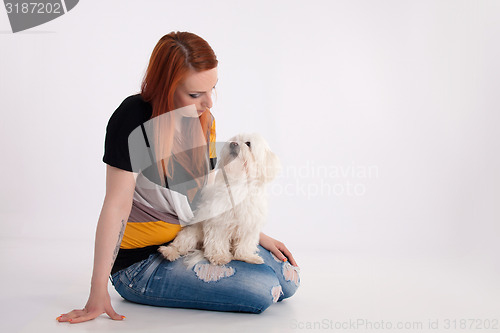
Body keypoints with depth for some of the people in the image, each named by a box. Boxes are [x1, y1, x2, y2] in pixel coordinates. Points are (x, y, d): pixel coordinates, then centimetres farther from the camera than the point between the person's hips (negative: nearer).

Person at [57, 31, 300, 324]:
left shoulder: (204, 120, 1)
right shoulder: (134, 119, -21)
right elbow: (117, 205, -22)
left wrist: (258, 236, 5)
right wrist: (98, 293, -21)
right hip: (140, 262, -7)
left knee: (288, 280, 1)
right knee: (263, 290, -19)